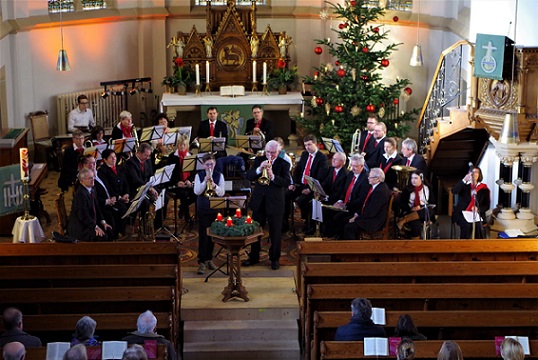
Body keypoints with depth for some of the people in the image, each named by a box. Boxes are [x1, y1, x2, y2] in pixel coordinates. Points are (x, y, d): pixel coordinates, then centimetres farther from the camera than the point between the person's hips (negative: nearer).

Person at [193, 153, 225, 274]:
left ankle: (209, 258, 22)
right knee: (203, 234, -5)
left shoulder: (219, 175, 2)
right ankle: (202, 262, -4)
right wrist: (205, 182, -21)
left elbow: (222, 193, -5)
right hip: (203, 208, -2)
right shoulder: (199, 175, 0)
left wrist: (214, 186, -23)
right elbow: (197, 192, -9)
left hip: (215, 208, 2)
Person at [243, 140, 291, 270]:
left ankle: (274, 259, 18)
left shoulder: (284, 164, -4)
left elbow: (287, 182, -16)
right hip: (258, 201, 3)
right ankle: (254, 257, 25)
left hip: (275, 203, -3)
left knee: (275, 232, 4)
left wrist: (272, 176, -29)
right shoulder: (259, 160, 4)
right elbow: (249, 176, -6)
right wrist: (259, 169, -23)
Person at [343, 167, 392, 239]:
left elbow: (371, 212, -24)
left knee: (348, 227, -19)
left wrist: (357, 218, -15)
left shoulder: (381, 191, -25)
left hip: (375, 222, -11)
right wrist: (357, 213, 5)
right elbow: (366, 204, 17)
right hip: (368, 216, 11)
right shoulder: (375, 186, 7)